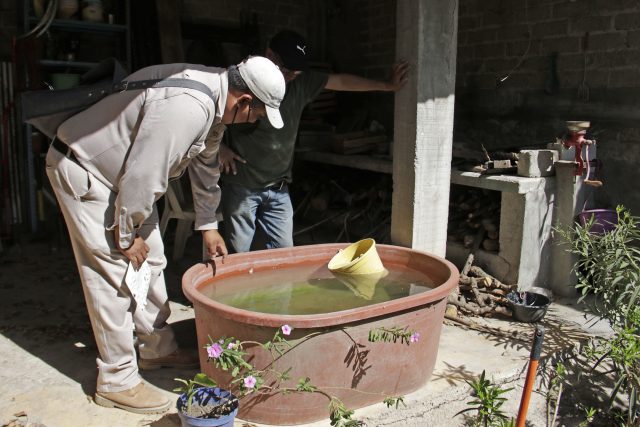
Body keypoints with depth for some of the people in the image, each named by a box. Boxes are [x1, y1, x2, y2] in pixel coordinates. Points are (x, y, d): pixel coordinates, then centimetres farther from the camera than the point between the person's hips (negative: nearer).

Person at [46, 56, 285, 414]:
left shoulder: (216, 100, -1)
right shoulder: (186, 107, -34)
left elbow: (206, 165, 11)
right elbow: (141, 175, -31)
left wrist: (208, 225, 16)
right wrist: (126, 236, -16)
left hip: (121, 171, 10)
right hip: (83, 169, -10)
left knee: (151, 261, 13)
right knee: (115, 273, -7)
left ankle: (157, 348, 29)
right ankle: (117, 381, 6)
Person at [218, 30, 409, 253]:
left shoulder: (301, 82, 2)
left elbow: (342, 81, 10)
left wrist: (387, 85, 15)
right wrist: (219, 147, -11)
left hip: (278, 187, 5)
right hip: (241, 186, -4)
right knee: (238, 257, 2)